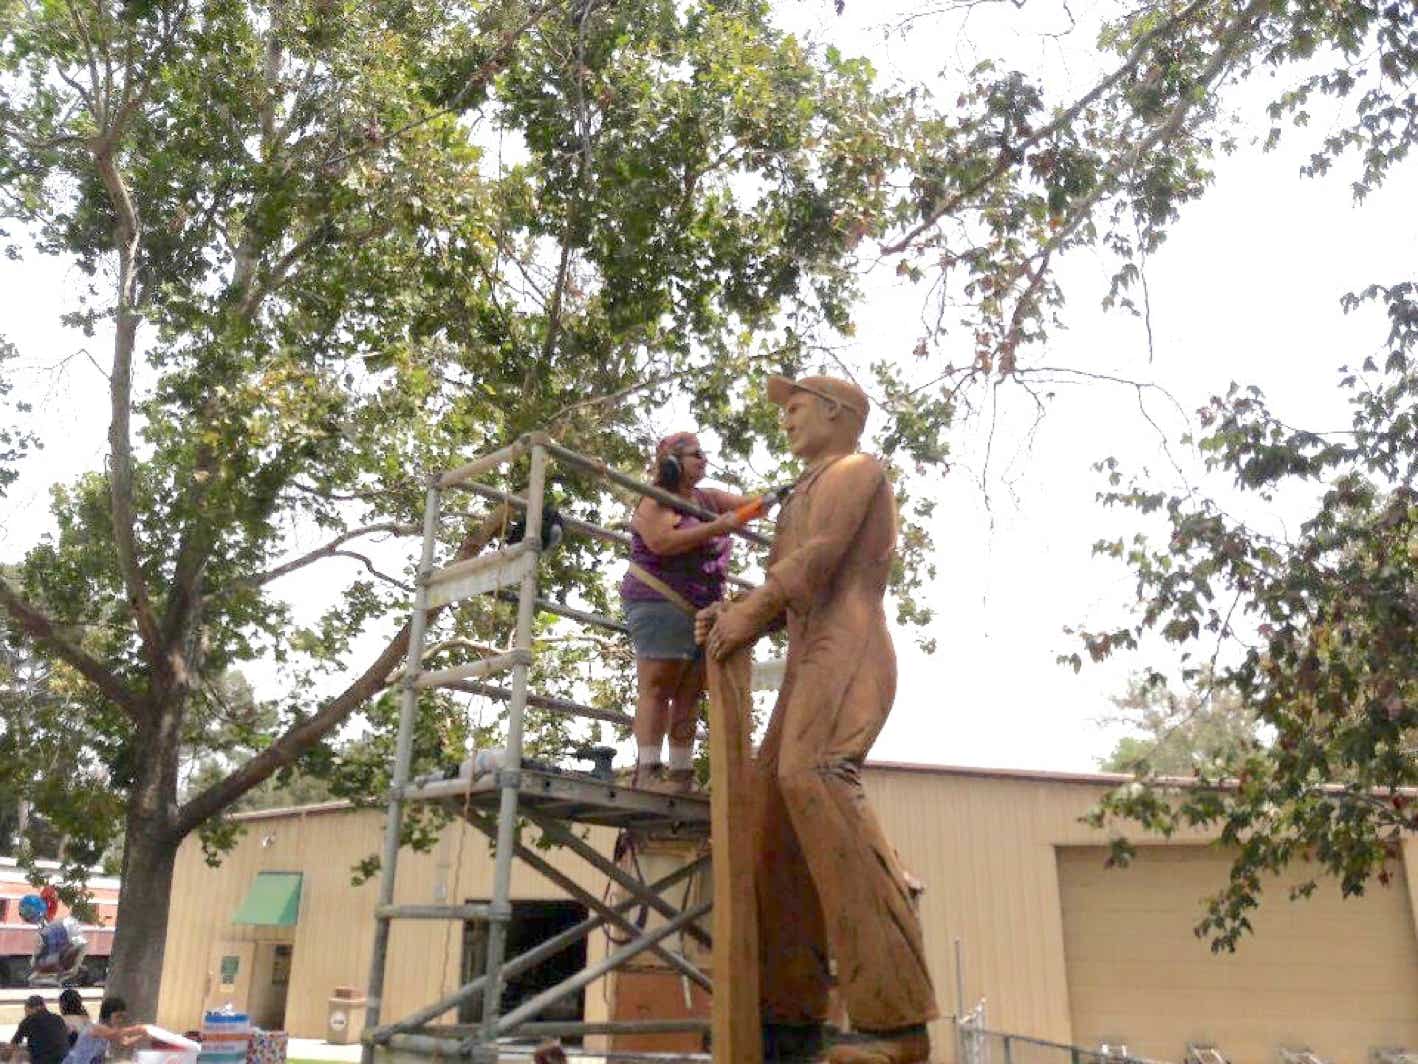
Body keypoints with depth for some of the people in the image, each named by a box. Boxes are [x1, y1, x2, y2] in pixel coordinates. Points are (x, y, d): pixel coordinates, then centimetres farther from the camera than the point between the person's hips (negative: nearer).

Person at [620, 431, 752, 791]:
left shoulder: (710, 499, 18)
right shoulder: (655, 502, -2)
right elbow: (661, 543, -18)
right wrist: (716, 527, -19)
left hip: (702, 611, 7)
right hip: (661, 604, -7)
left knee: (689, 695, 3)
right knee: (656, 687, -9)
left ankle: (681, 773, 4)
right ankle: (647, 771, -11)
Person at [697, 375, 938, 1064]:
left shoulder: (854, 467, 7)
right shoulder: (808, 492, 33)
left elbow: (821, 553, -9)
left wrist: (749, 613, -7)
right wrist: (733, 616, 6)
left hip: (846, 651, -10)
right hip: (809, 662, 10)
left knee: (812, 777, -31)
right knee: (772, 812, 0)